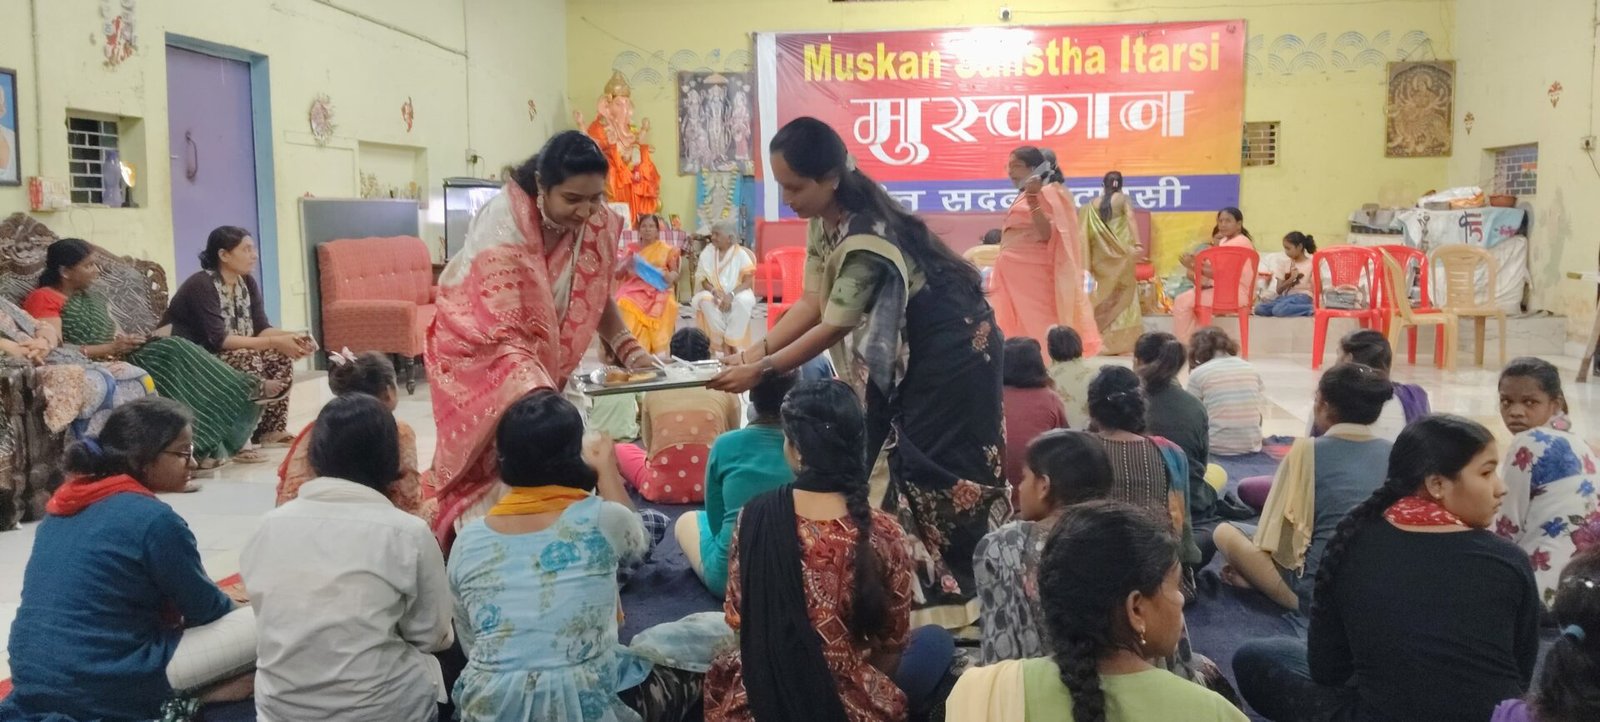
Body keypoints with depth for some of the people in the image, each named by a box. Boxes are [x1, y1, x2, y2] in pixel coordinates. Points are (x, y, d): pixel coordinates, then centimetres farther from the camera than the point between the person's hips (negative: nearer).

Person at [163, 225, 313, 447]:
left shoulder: (247, 283, 3)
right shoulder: (201, 286, -22)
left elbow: (261, 329, -2)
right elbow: (218, 340, -29)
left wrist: (292, 337, -22)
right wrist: (274, 342, -31)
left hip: (228, 354, 8)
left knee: (280, 357, -11)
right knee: (248, 359, -29)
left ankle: (272, 431, -8)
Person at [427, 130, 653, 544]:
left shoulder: (596, 223, -13)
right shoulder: (504, 225, -30)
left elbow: (596, 297, 0)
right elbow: (504, 335, -33)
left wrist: (628, 348, -16)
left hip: (542, 353, 5)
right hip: (479, 345, -5)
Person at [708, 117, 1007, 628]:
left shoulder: (868, 239, -32)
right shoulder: (826, 219, -3)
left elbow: (834, 327, -26)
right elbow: (813, 302, -1)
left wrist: (762, 371, -19)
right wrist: (758, 350, -10)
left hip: (953, 349, -9)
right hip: (906, 350, 9)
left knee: (937, 471, -4)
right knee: (907, 465, 10)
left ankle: (955, 599, 9)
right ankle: (921, 590, 21)